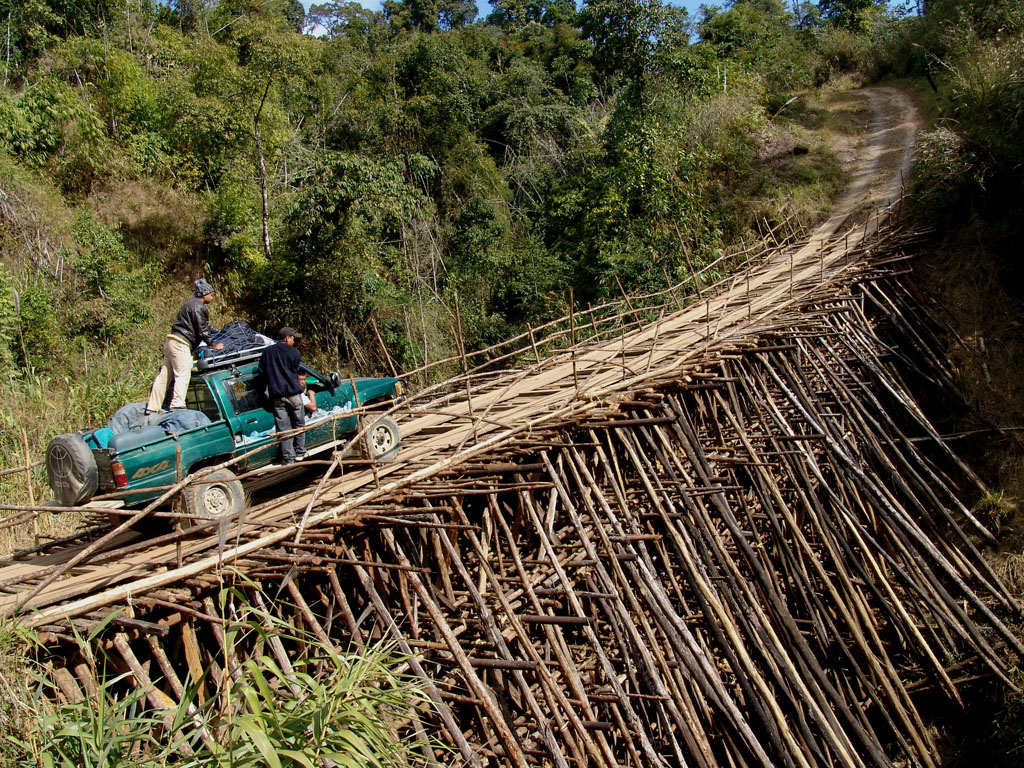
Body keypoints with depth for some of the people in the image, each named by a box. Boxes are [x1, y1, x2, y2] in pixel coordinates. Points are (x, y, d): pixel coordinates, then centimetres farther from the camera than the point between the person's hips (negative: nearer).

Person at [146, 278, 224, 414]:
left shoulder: (193, 304, 22)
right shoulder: (197, 306, -11)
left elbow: (206, 325, 32)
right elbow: (202, 330, -13)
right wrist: (214, 344, -7)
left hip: (171, 342, 10)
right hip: (180, 343, -10)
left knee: (164, 375, 10)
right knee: (183, 374, -13)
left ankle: (153, 408, 14)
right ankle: (177, 405, -22)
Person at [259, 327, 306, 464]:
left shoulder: (267, 352, 6)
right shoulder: (294, 353, -4)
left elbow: (262, 372, 8)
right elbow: (295, 372, 3)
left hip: (276, 396, 2)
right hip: (293, 393, -2)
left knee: (283, 428, 5)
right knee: (299, 424, 15)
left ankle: (288, 458, 6)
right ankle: (300, 453, 20)